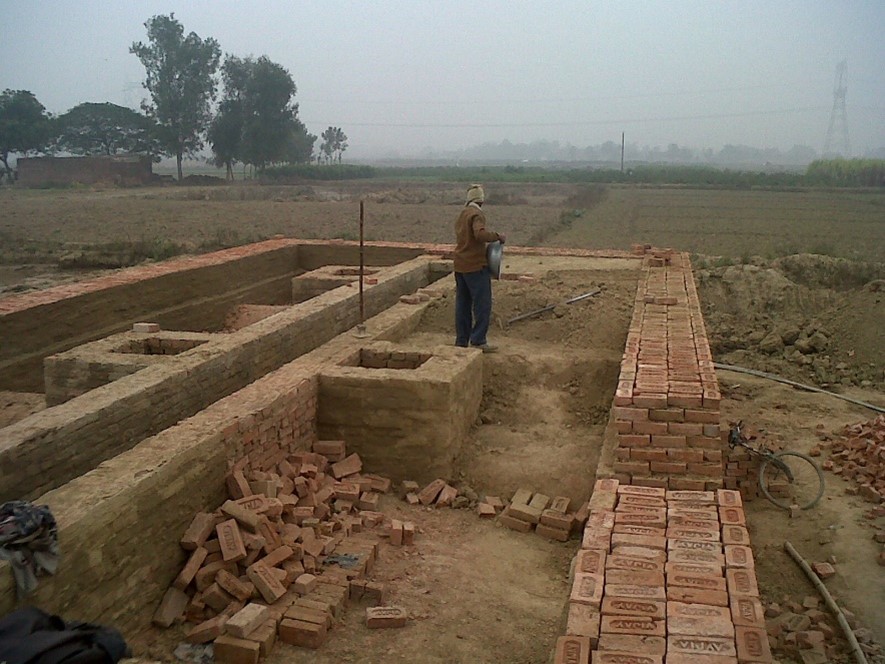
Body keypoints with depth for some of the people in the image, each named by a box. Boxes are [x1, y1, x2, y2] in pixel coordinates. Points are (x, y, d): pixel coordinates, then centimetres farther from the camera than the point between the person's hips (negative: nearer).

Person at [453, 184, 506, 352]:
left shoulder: (462, 214, 16)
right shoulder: (477, 214, -12)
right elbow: (480, 234, -29)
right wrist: (497, 236, -15)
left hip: (460, 265, 9)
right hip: (476, 265, -9)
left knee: (463, 304, 10)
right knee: (483, 304, -5)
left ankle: (461, 341, 13)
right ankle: (478, 340, -8)